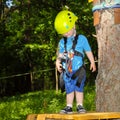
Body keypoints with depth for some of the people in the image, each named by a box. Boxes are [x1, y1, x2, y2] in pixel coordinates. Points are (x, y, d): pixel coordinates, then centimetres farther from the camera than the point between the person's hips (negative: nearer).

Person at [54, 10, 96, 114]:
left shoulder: (81, 39, -2)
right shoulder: (62, 42, 8)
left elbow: (88, 52, 4)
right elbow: (60, 54, 12)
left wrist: (92, 62, 8)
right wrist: (58, 62, -5)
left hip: (79, 70, -3)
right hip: (67, 71, 3)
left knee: (79, 88, -3)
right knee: (69, 89, 6)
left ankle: (80, 106, 3)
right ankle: (69, 107, 8)